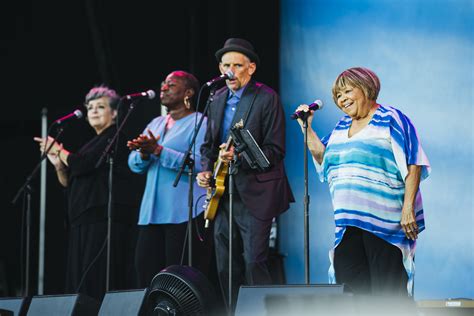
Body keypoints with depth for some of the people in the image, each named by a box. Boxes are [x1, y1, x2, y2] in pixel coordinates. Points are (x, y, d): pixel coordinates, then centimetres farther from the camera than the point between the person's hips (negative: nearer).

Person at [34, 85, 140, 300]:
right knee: (81, 280, 4)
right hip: (86, 220, 10)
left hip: (106, 218, -10)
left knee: (100, 278, -16)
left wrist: (58, 150, -1)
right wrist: (58, 164, 3)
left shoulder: (115, 137, -5)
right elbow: (69, 182, 22)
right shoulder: (95, 142, 23)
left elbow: (82, 165, -15)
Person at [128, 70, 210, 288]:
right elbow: (134, 165, 15)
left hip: (184, 213, -7)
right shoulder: (156, 123, 21)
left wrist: (158, 150, -19)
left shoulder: (200, 123, -3)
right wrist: (144, 153, -8)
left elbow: (199, 163, -17)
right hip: (152, 212, 7)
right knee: (145, 270, 3)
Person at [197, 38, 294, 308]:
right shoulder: (217, 99, 13)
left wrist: (239, 157, -24)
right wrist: (206, 170, 4)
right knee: (226, 268, 8)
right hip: (223, 194, 7)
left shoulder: (267, 98, -8)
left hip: (254, 194, -7)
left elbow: (275, 151, -13)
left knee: (254, 264, -13)